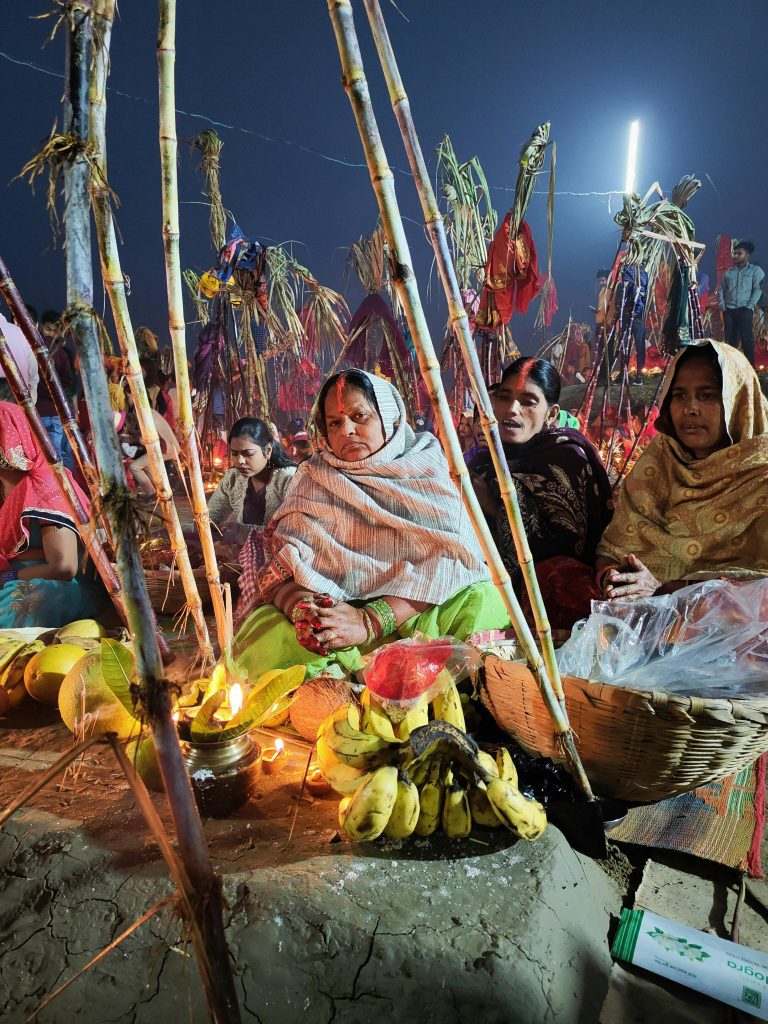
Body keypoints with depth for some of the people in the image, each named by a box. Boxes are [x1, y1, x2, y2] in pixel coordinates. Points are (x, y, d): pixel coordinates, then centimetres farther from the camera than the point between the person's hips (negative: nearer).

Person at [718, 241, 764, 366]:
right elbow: (721, 290, 16)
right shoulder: (728, 273, 17)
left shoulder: (755, 270, 6)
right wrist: (722, 306, 1)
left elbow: (758, 289, -3)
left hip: (745, 310, -4)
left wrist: (750, 306, -14)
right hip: (729, 310, 4)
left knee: (746, 339, -11)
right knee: (730, 340, 2)